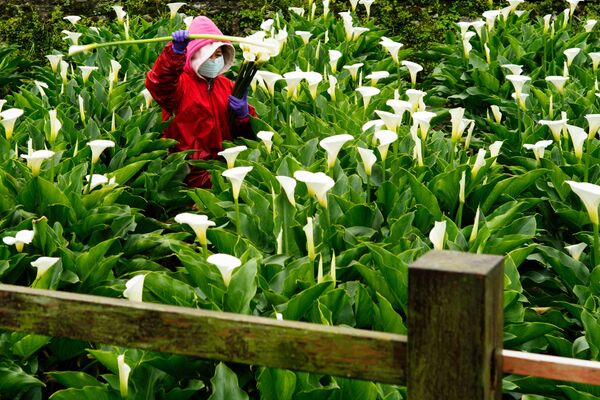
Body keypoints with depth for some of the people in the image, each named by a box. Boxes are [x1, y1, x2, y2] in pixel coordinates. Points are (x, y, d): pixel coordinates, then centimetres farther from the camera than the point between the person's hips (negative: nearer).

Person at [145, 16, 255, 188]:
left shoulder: (226, 85, 17)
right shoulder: (180, 83, 0)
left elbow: (243, 131, 22)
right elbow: (158, 84, -25)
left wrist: (243, 114, -2)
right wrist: (176, 51, -39)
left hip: (222, 159, 6)